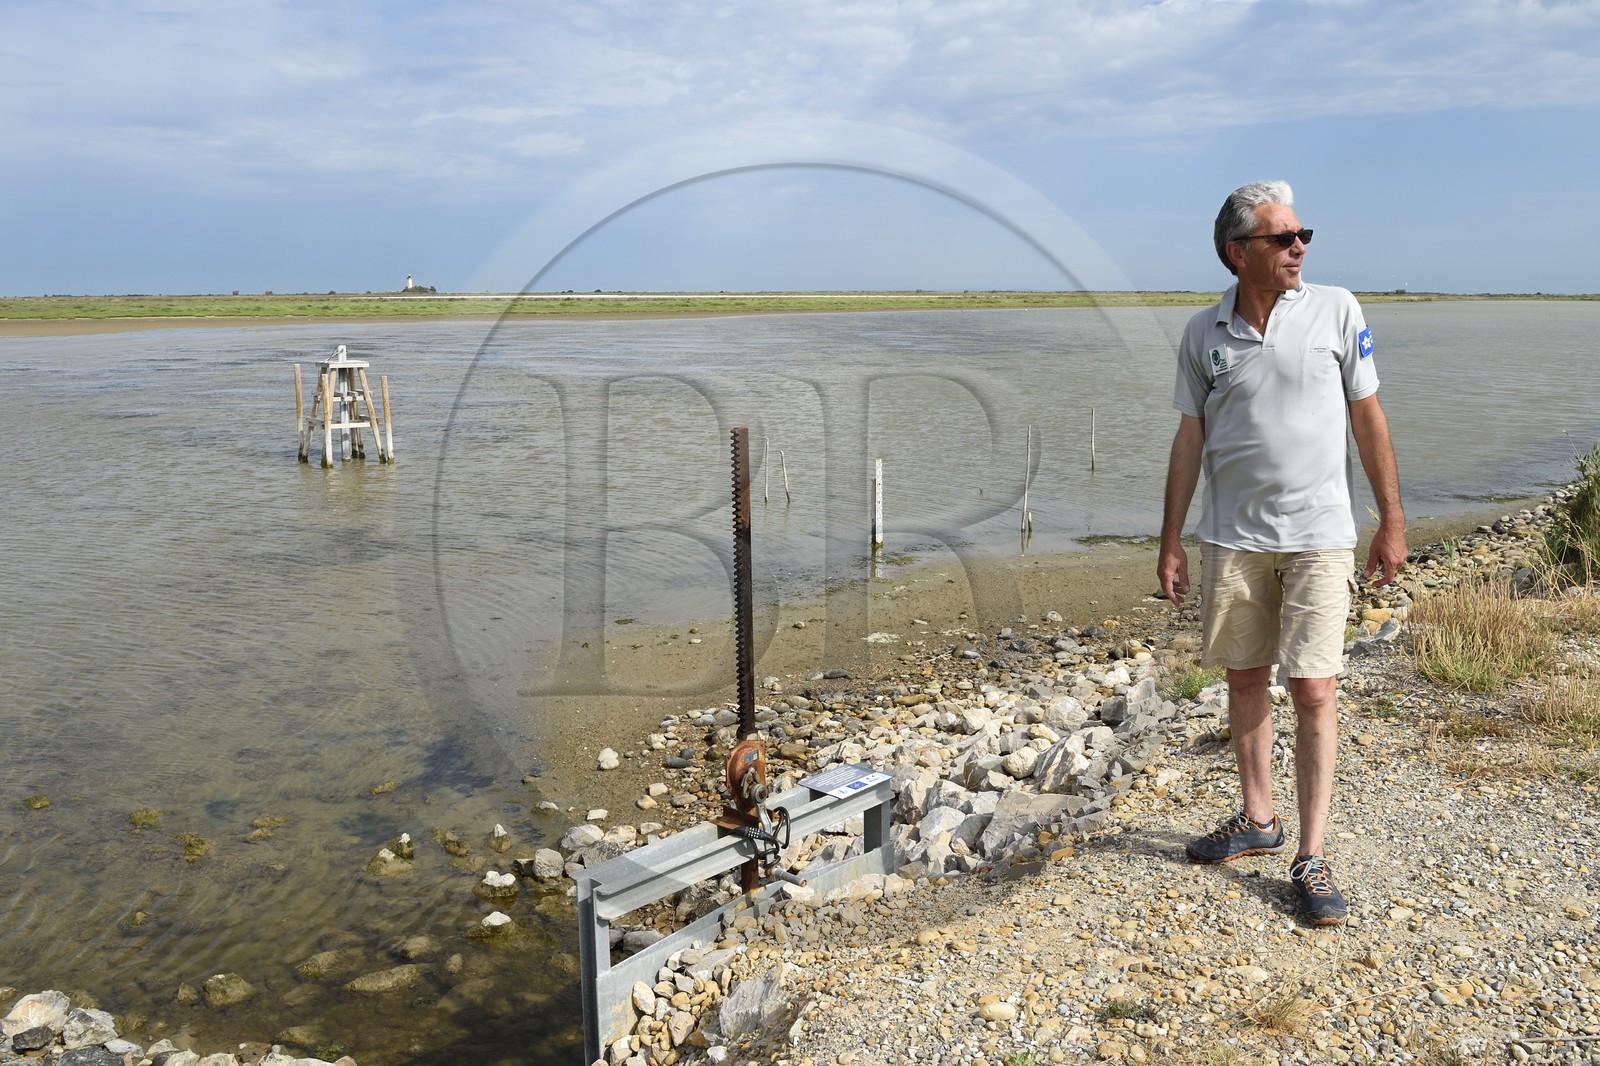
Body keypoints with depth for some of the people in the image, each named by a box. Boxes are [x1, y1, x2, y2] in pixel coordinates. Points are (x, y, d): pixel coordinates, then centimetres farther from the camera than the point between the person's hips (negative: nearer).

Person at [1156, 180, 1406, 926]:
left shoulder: (1335, 310, -2)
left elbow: (1368, 418, 3)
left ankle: (1312, 858, 6)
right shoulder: (1203, 333, 2)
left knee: (1313, 692, -4)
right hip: (1232, 537, 2)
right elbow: (1189, 439, 6)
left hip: (1318, 535, -2)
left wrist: (1392, 520, 2)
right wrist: (1171, 542, 4)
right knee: (1243, 678, 12)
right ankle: (1257, 819, 30)